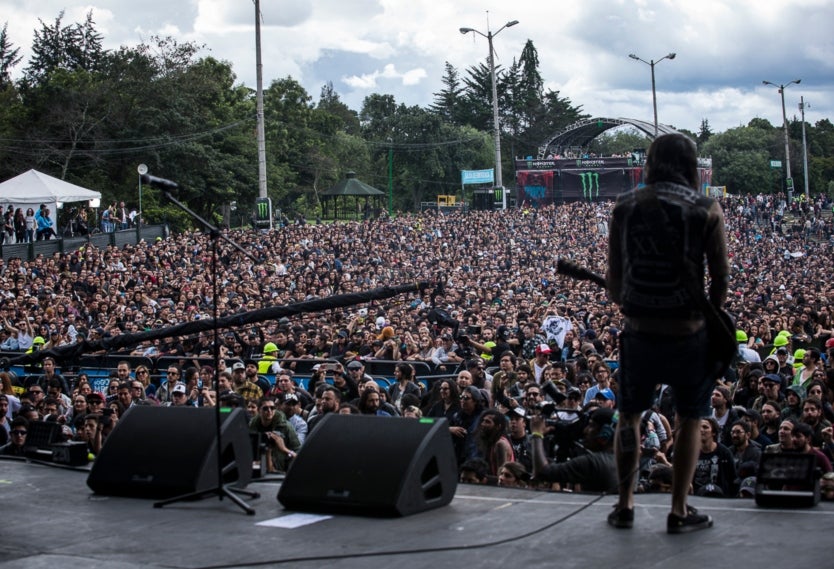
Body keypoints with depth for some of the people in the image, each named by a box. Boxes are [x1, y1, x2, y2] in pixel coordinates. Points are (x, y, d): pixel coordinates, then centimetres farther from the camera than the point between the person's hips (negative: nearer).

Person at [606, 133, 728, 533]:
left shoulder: (625, 206, -1)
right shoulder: (707, 211, -7)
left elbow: (613, 279, 1)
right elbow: (721, 281, -6)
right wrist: (709, 316, 12)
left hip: (639, 332, 2)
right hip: (688, 334, -2)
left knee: (629, 415, 20)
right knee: (690, 419, 15)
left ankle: (624, 506, 23)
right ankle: (679, 512, 17)